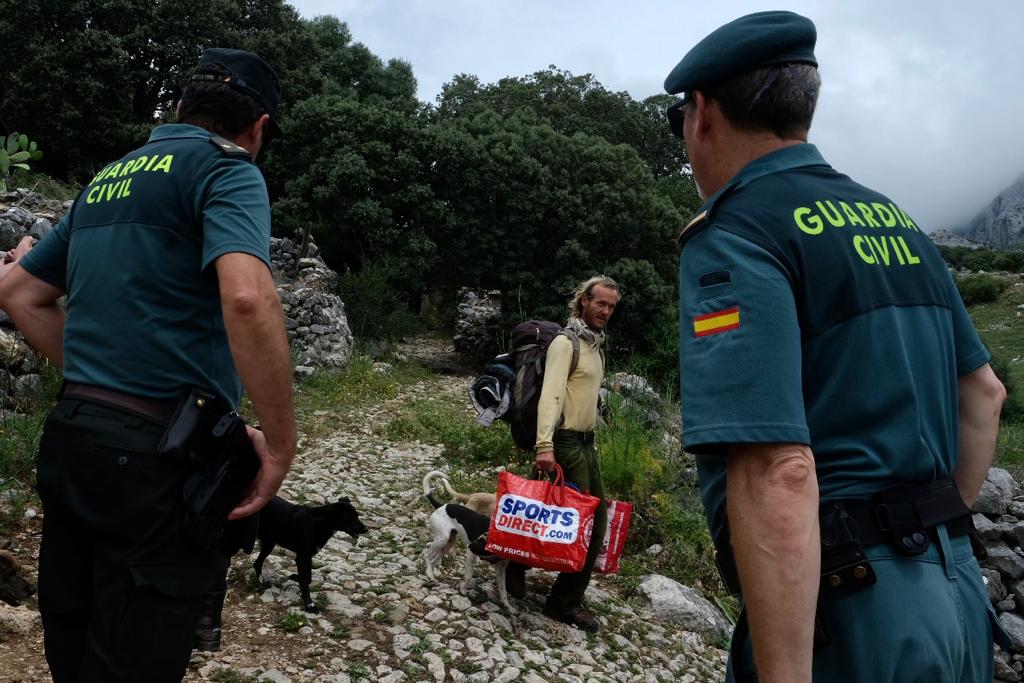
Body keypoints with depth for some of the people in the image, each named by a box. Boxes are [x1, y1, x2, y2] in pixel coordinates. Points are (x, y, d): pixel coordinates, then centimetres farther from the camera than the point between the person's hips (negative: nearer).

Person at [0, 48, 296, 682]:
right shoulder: (226, 169, -7)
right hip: (159, 453, -8)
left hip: (70, 436, 8)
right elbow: (247, 298, -26)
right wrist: (280, 443, -18)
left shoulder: (108, 178, 17)